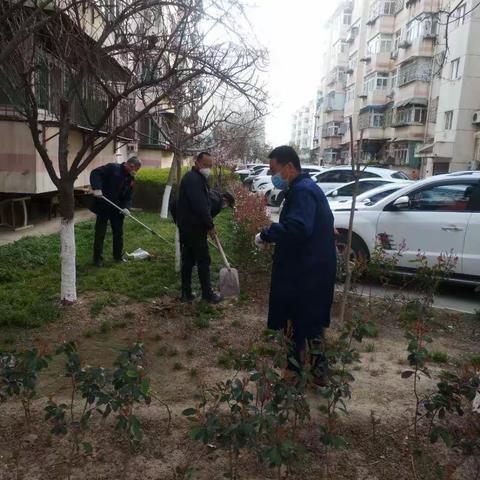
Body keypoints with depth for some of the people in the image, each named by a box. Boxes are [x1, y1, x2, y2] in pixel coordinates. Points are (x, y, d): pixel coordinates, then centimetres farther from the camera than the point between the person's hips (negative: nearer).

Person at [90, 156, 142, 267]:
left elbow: (128, 196, 8)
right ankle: (98, 258, 15)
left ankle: (118, 256, 27)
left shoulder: (130, 178, 9)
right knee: (100, 233, 3)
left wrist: (125, 207, -10)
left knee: (118, 233, 12)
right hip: (103, 206, -6)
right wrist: (96, 188, -33)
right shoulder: (113, 168, -11)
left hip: (117, 209, 6)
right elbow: (95, 173, -19)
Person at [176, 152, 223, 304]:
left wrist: (208, 224, 12)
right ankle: (207, 294, 10)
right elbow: (200, 206, -25)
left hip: (187, 227, 10)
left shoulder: (197, 178, 16)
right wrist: (210, 225, -15)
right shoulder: (193, 179, -18)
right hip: (194, 227, -10)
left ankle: (186, 293, 20)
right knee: (203, 260, 0)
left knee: (188, 260, 13)